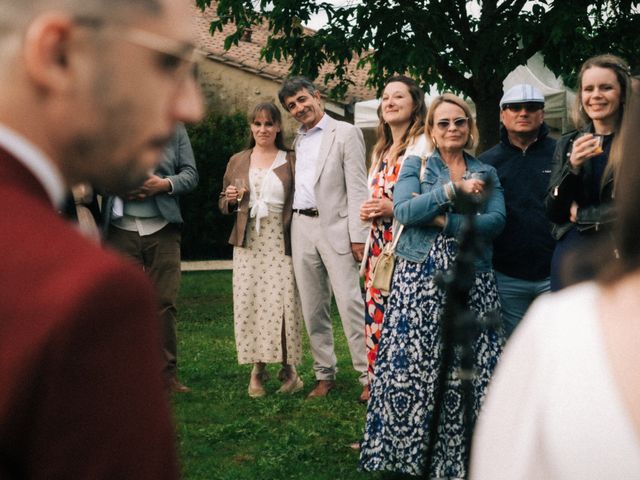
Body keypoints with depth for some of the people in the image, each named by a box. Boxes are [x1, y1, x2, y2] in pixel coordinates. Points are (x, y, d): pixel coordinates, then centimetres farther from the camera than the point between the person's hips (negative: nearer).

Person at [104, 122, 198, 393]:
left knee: (165, 302, -1)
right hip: (122, 227, -1)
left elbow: (191, 174, 9)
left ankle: (167, 372, 7)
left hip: (162, 228, 1)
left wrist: (164, 184, -10)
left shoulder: (174, 129, 11)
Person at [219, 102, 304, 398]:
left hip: (280, 240, -3)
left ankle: (288, 367, 5)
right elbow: (224, 204, 20)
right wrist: (230, 199, -3)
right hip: (248, 241, 3)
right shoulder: (238, 161, 14)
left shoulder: (291, 161, 5)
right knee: (249, 303, -1)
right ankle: (257, 368, 8)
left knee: (282, 301, -8)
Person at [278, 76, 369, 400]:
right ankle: (325, 376, 16)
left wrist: (358, 236, -13)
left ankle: (368, 377, -6)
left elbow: (357, 187, -7)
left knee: (350, 304, -10)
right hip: (301, 228, 6)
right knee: (312, 309, 8)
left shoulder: (345, 133, -1)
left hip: (334, 227, -6)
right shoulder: (297, 141, 17)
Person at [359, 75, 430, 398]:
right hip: (378, 246, 8)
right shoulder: (381, 151, 20)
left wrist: (393, 209, -18)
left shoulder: (423, 144, -5)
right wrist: (367, 212, 9)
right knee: (375, 314, 6)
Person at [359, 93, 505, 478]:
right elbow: (404, 210, -9)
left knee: (468, 371, -2)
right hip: (420, 278, -1)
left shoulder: (486, 173, 13)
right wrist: (454, 189, -16)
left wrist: (443, 220, -12)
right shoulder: (415, 166, 9)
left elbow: (495, 221, -4)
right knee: (412, 366, -5)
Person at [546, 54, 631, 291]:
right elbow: (554, 213, 4)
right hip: (571, 259, 4)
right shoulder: (568, 143, 9)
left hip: (620, 260, -4)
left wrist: (581, 214, -5)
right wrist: (572, 167, -11)